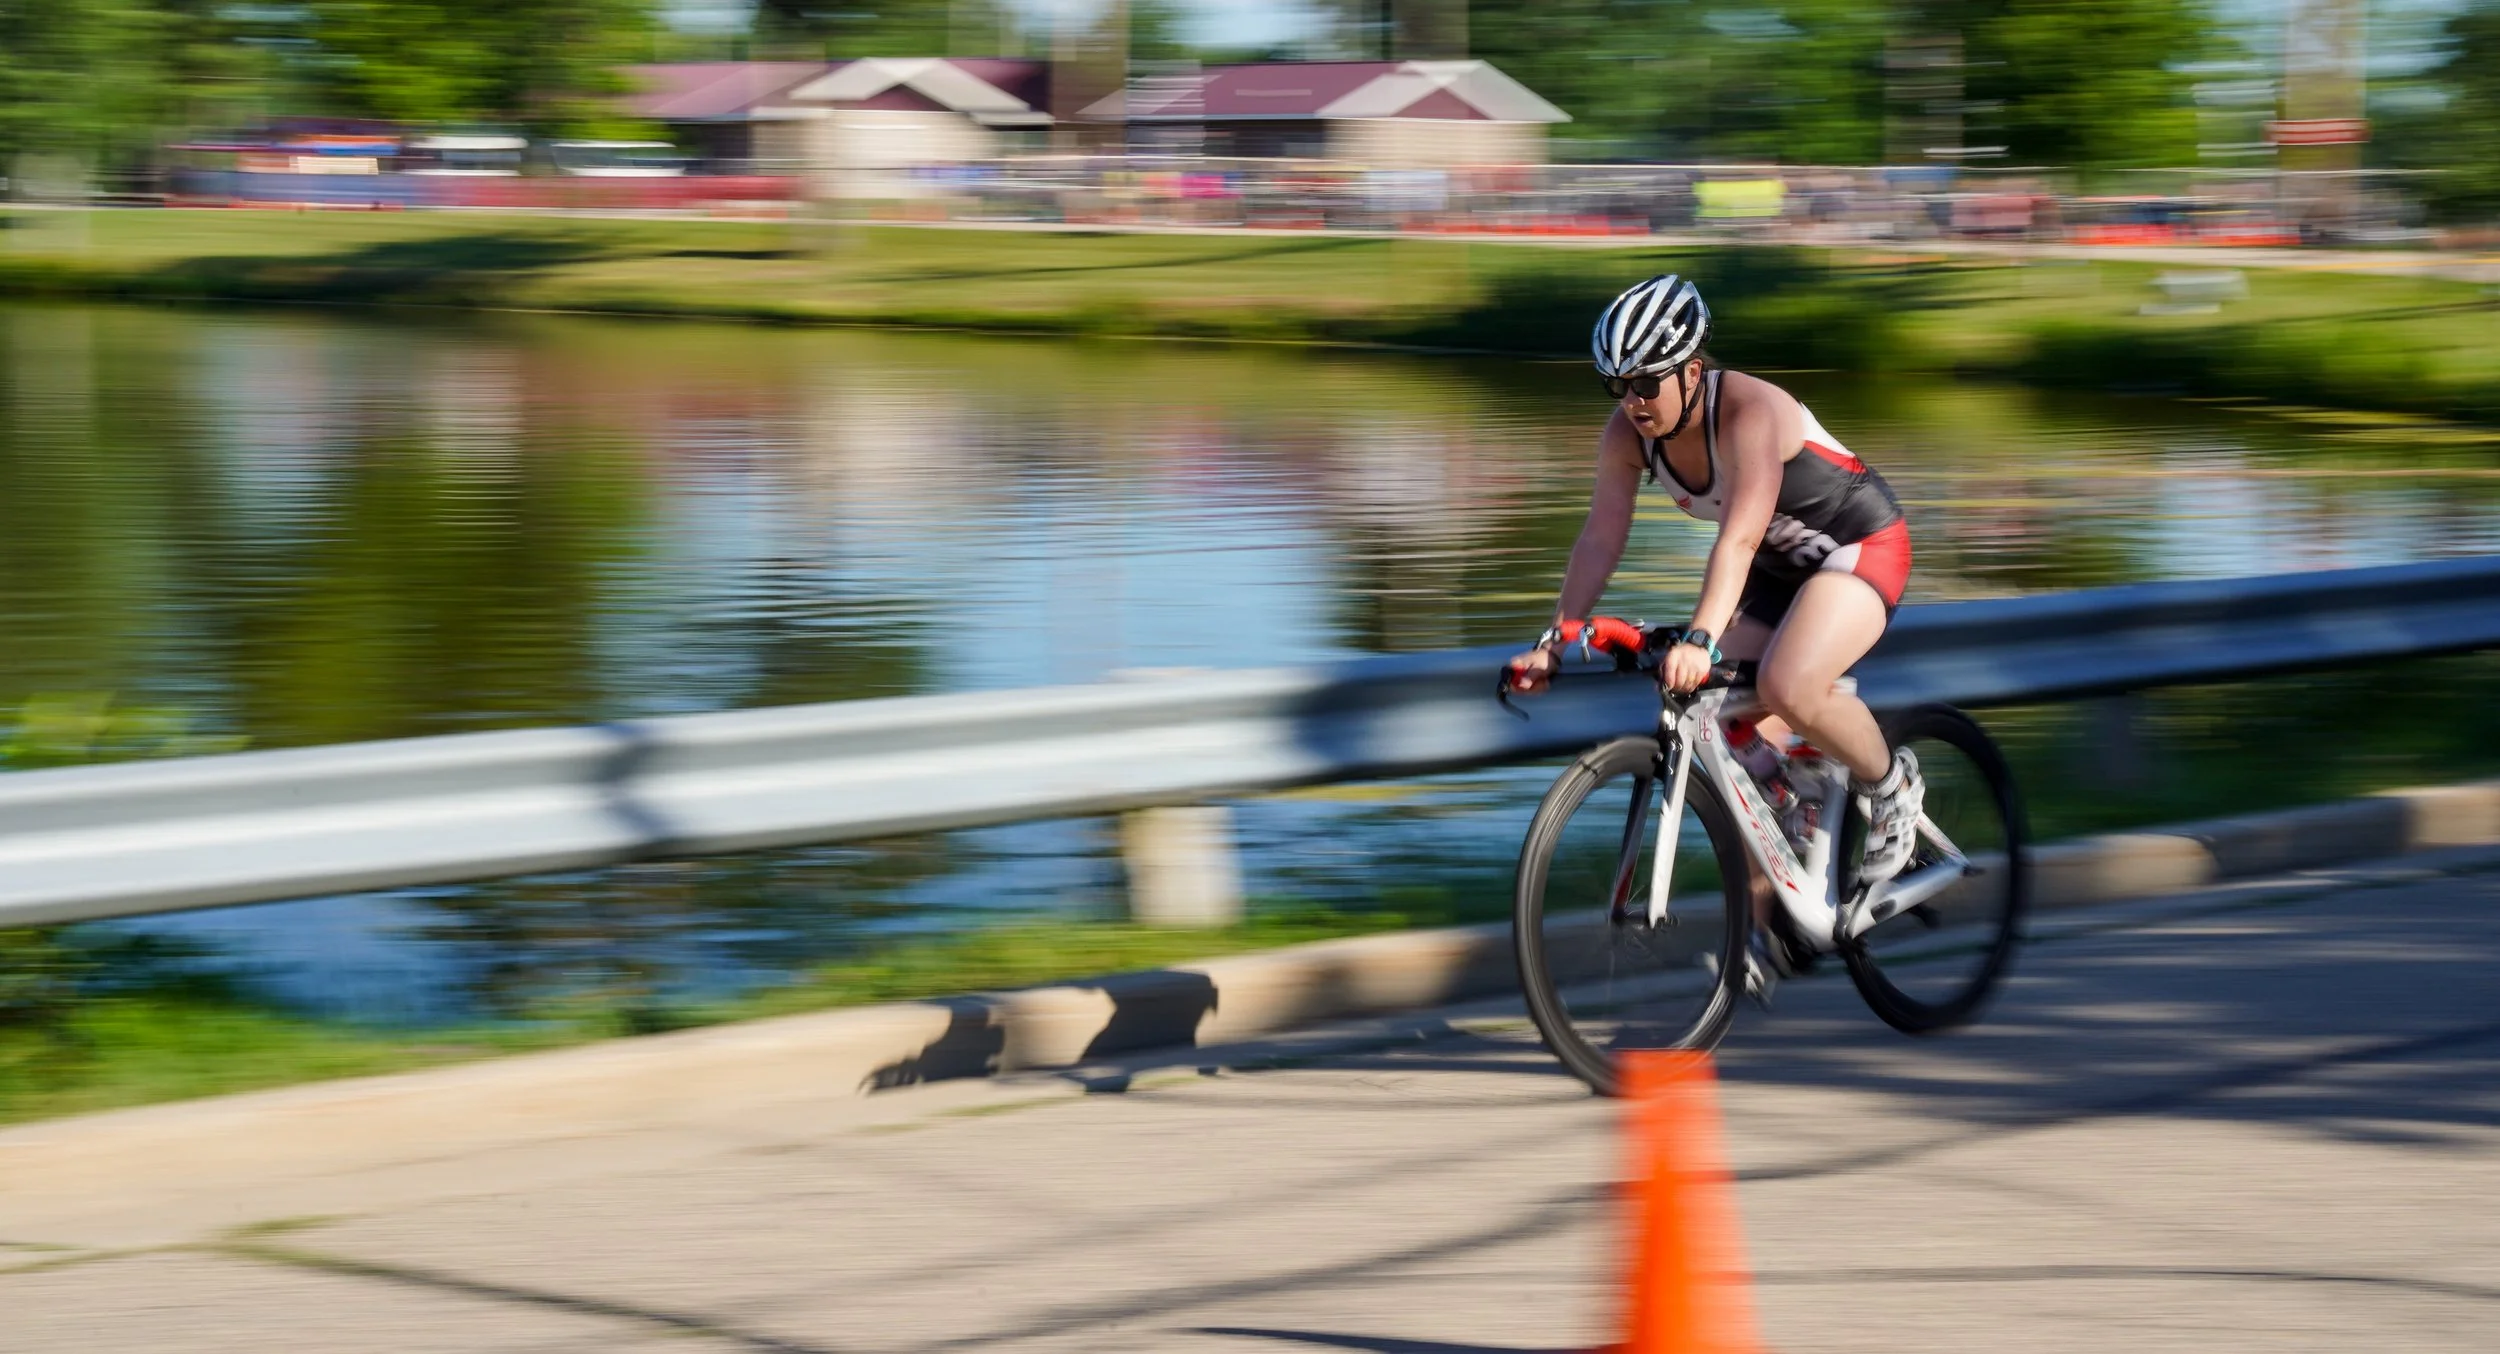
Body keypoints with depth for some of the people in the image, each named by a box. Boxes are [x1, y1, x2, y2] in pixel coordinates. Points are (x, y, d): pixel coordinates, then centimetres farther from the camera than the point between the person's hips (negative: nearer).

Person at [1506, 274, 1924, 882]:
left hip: (1860, 545, -8)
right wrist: (1553, 641, -20)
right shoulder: (1627, 432, -11)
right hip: (1779, 567, 8)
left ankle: (1892, 786, -5)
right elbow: (1600, 539, -10)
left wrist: (1700, 639, -55)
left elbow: (1739, 538, -43)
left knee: (1786, 689, -30)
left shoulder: (1749, 411, -32)